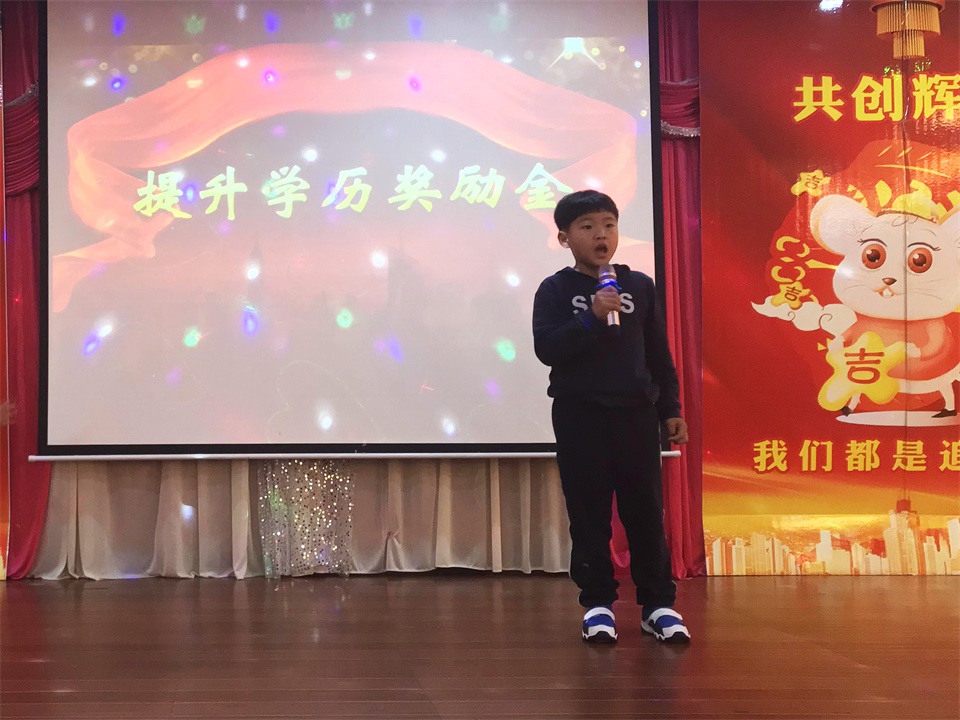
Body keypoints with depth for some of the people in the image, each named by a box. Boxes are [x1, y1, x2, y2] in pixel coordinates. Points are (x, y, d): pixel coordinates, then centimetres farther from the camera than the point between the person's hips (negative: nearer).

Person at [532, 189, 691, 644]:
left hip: (635, 413, 2)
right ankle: (597, 603, 12)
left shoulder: (639, 286, 7)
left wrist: (670, 408, 9)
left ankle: (658, 603, 12)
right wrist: (590, 318, -22)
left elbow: (659, 354, 11)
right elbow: (546, 349, -12)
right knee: (589, 514, 3)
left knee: (645, 511, 4)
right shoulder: (555, 291, -1)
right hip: (579, 416, -2)